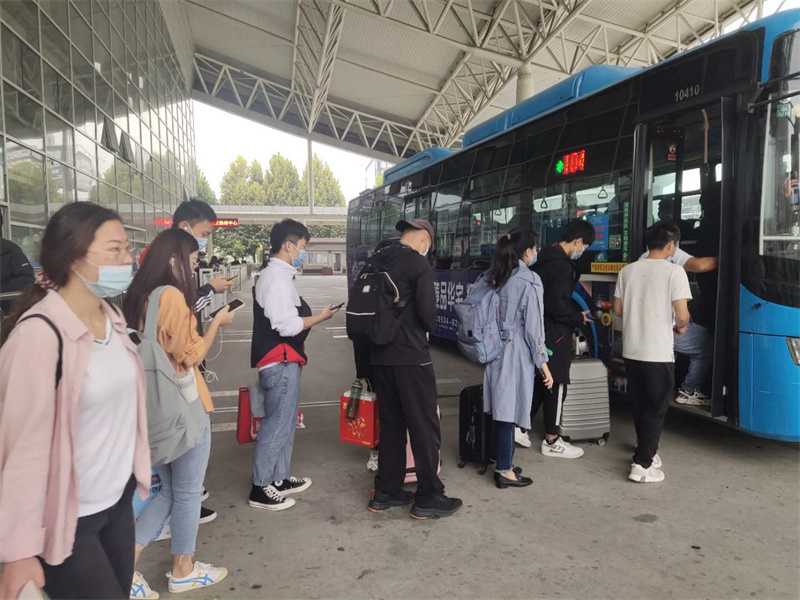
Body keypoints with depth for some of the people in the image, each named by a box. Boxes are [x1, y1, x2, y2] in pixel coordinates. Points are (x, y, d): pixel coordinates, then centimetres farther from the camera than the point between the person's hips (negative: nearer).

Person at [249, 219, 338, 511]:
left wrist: (309, 314, 13)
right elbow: (286, 325, -23)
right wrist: (320, 317, -12)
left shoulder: (273, 276, 14)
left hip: (281, 361, 11)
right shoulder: (278, 279, -18)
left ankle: (280, 478, 30)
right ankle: (260, 489, 8)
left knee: (284, 422, 18)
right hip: (280, 362, -11)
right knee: (277, 424, -2)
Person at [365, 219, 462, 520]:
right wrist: (427, 328, 5)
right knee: (424, 427, 3)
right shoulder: (418, 263, -11)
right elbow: (427, 312, -16)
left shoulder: (375, 261, 11)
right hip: (410, 355, -7)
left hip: (379, 354, 8)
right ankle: (429, 497, 10)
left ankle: (385, 492, 22)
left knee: (390, 424, 16)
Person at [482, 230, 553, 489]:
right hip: (516, 351, -6)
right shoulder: (529, 280, -12)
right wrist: (543, 363, -7)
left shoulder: (491, 276, 7)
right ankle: (504, 471, 8)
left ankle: (502, 461, 25)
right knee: (509, 409, 0)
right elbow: (533, 326, -13)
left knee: (501, 407, 14)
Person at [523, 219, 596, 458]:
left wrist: (575, 310, 17)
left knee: (540, 380, 19)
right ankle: (551, 441, 12)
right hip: (554, 332, -10)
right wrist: (578, 317, -10)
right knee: (556, 384, 2)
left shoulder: (545, 257, 11)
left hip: (539, 328, 10)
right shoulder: (562, 265, -20)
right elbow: (556, 305, -26)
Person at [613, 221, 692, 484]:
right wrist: (680, 326, 6)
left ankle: (647, 452, 32)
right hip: (658, 352, -5)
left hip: (631, 350, 5)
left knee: (640, 406, 19)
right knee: (656, 409, 6)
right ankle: (642, 465, 4)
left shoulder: (628, 270, 5)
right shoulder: (674, 271, -11)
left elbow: (618, 309, 10)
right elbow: (682, 315, -15)